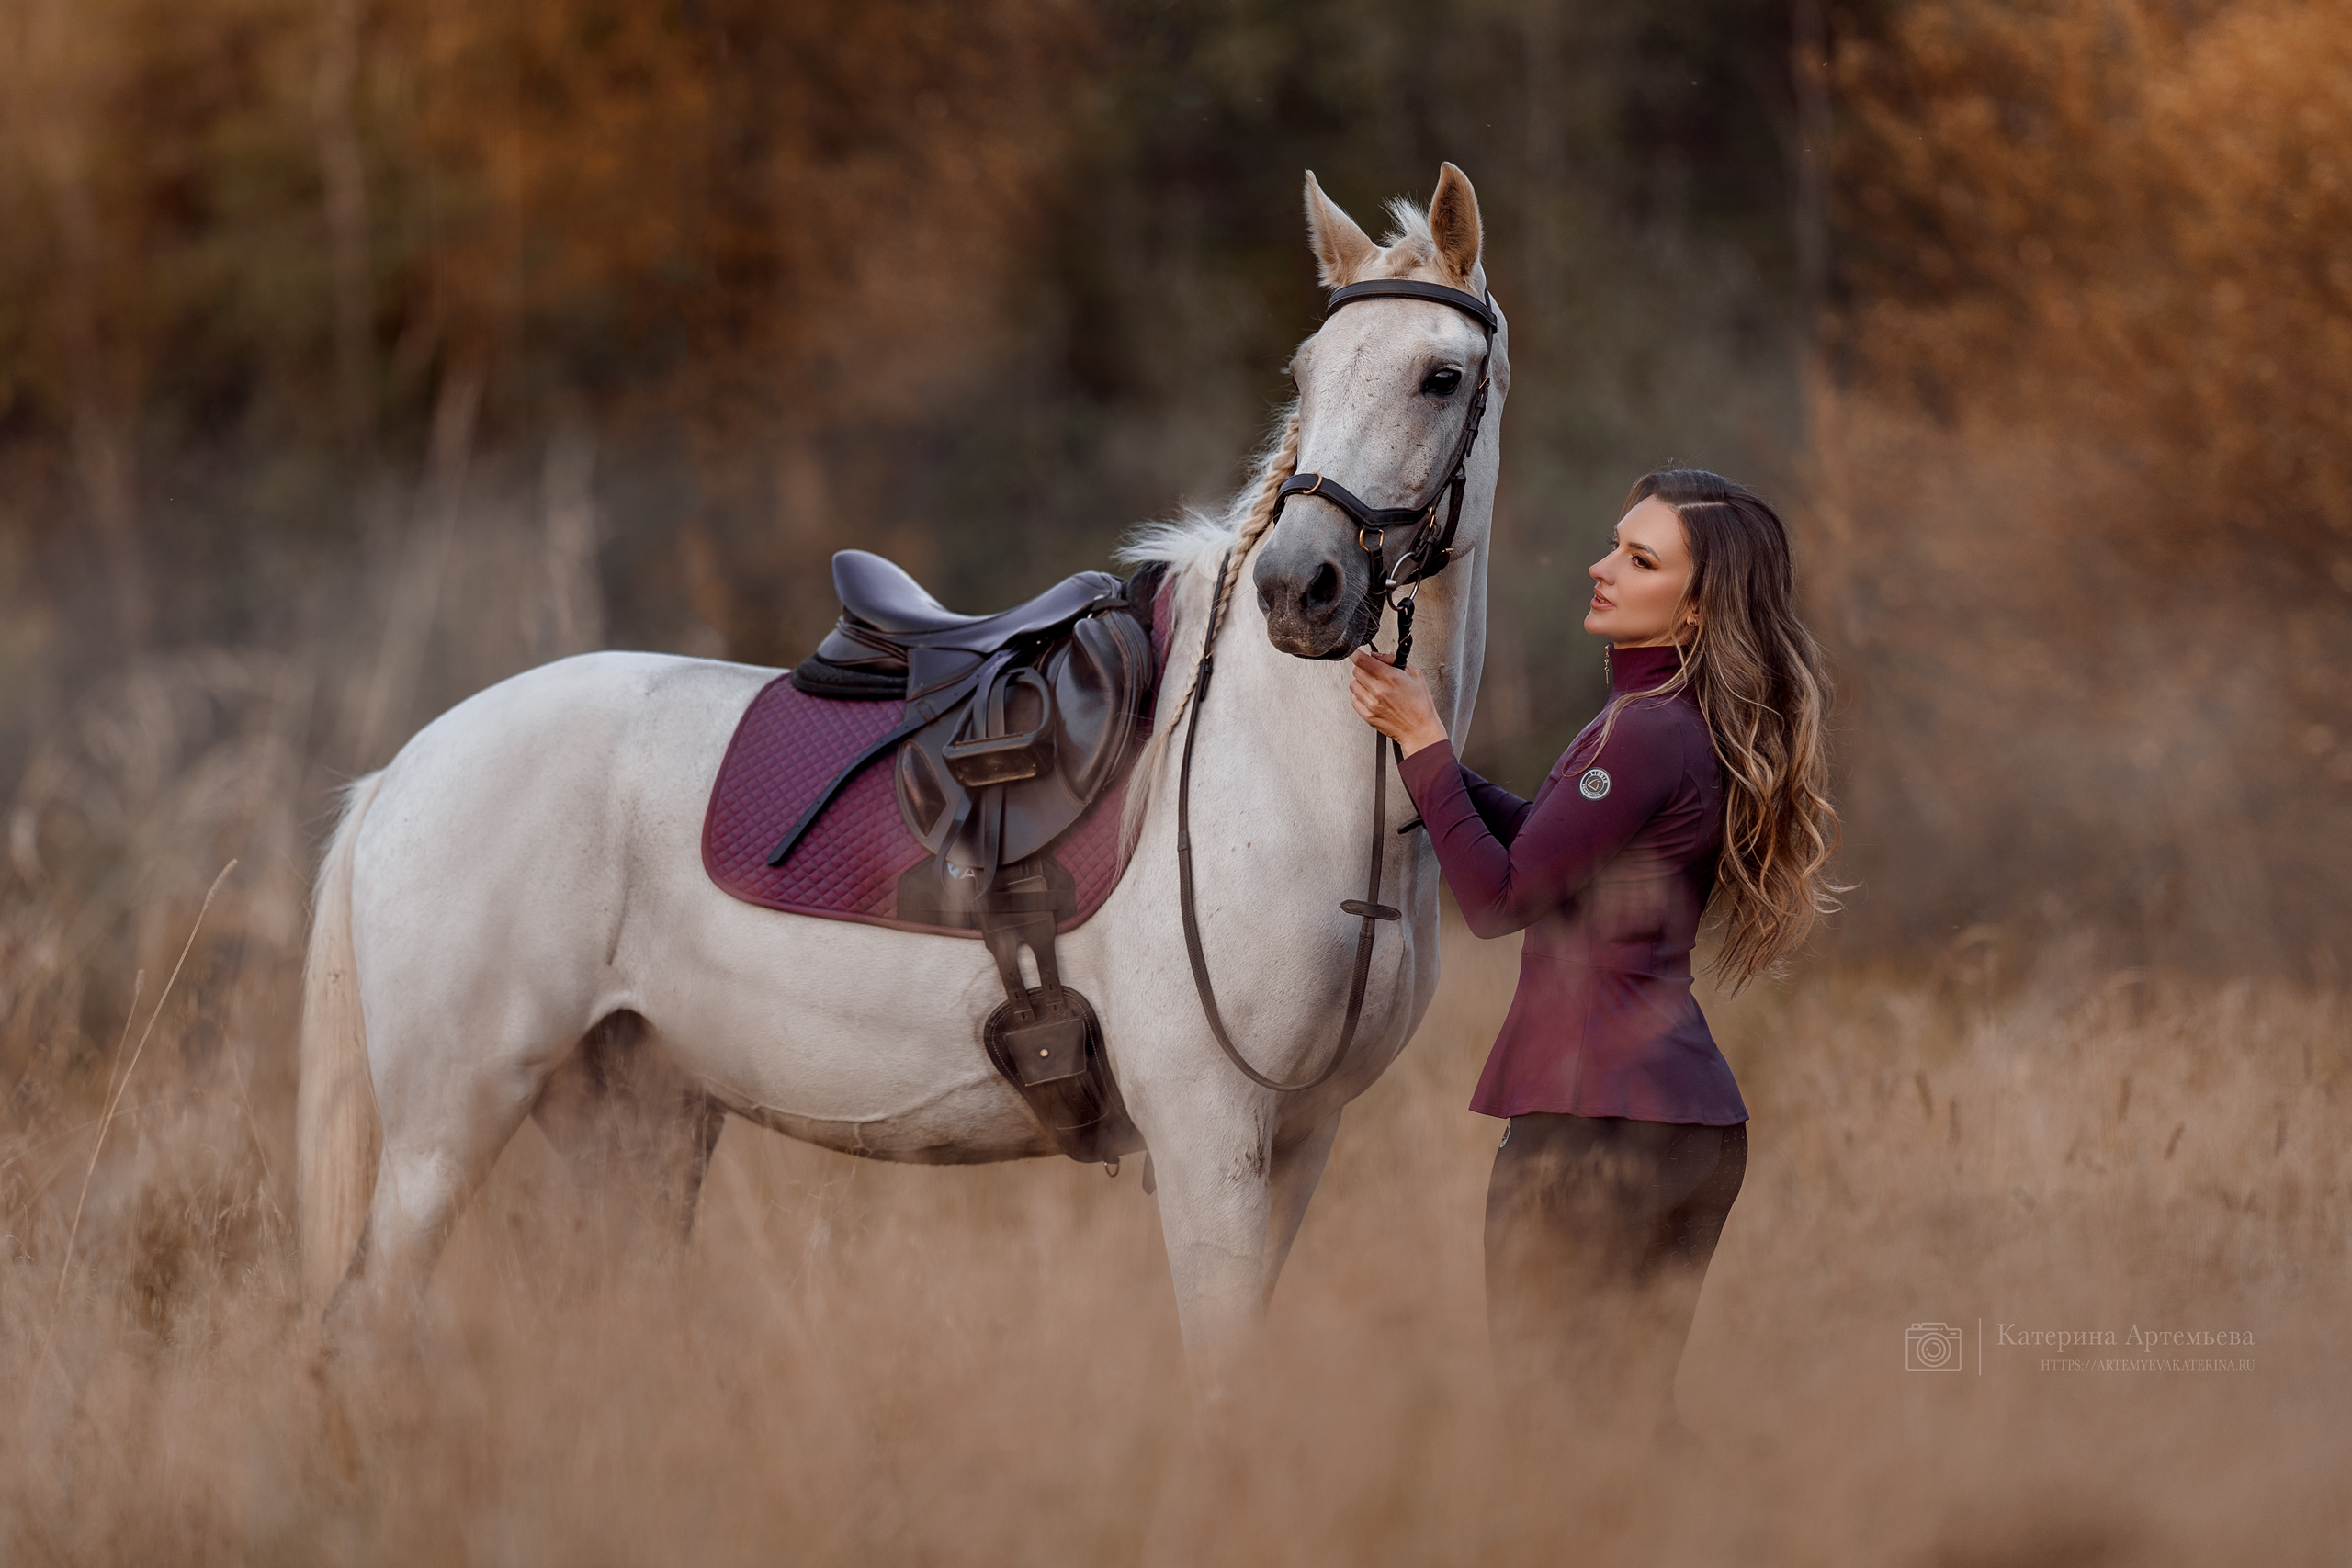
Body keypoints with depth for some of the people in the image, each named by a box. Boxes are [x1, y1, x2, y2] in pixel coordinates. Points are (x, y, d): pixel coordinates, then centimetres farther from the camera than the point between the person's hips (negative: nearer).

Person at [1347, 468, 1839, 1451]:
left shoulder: (1649, 735, -17)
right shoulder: (1696, 728, 13)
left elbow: (1500, 898, -14)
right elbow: (1537, 838, 25)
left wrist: (1422, 741, -9)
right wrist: (1420, 744, 16)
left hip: (1591, 1112, -10)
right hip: (1690, 1112, 10)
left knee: (1552, 1416, -4)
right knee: (1634, 1416, 15)